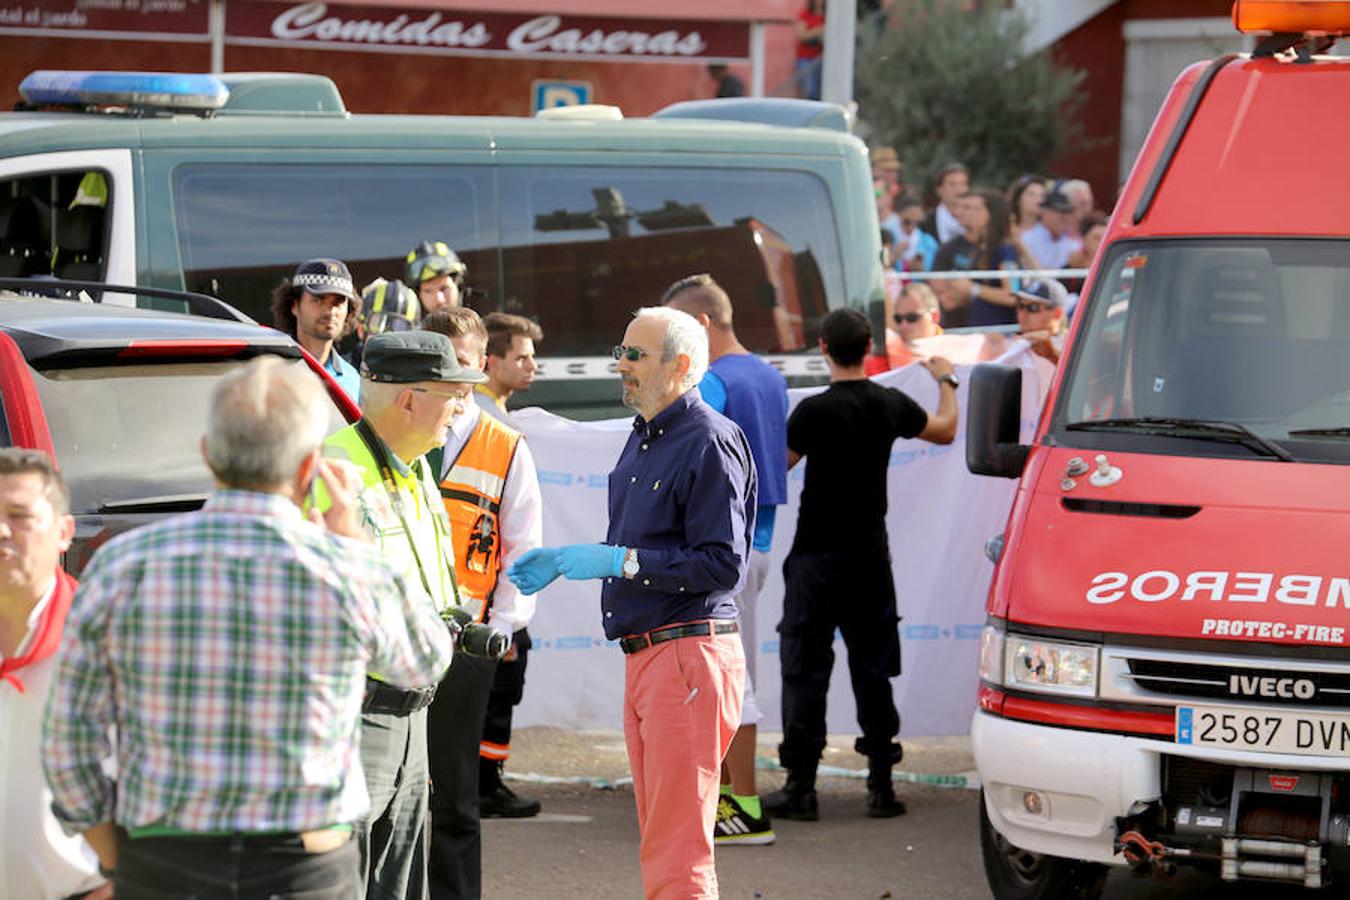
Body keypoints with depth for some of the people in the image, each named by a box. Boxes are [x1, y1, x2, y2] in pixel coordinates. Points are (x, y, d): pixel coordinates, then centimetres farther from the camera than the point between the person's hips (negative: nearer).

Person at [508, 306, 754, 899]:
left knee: (677, 850, -10)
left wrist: (620, 561, -18)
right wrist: (565, 561, 15)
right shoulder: (642, 439, 18)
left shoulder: (711, 443, -12)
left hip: (689, 654, -10)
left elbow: (723, 565, -19)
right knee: (659, 841, 15)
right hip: (643, 654, 10)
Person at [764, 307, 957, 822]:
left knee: (805, 668, 0)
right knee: (873, 669, 10)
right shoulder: (890, 406, 0)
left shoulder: (816, 411, -15)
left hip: (818, 555, -4)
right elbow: (945, 431, 18)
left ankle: (801, 786, -1)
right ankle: (881, 786, 9)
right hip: (870, 554, 5)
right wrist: (946, 382, 36)